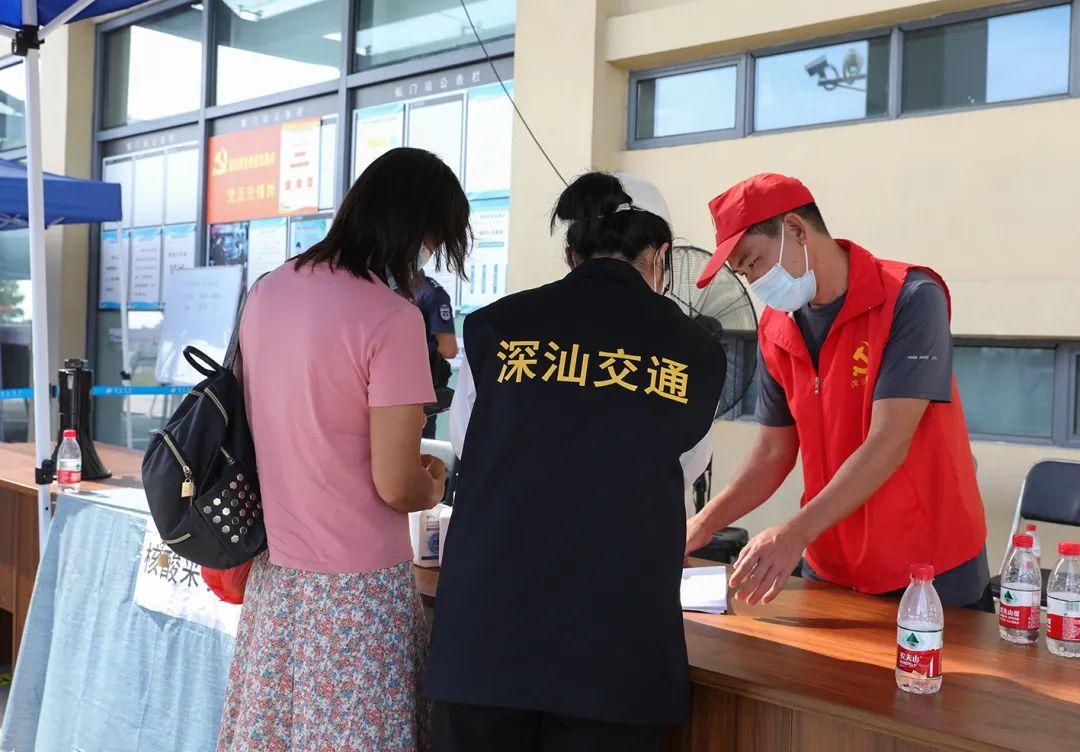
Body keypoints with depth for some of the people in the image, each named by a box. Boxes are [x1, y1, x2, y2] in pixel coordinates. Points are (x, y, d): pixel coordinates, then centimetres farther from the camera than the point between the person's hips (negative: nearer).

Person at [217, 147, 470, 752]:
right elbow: (397, 488, -18)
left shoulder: (267, 292, 4)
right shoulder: (391, 319, -19)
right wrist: (434, 484, 4)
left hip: (274, 577, 7)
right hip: (356, 589, -7)